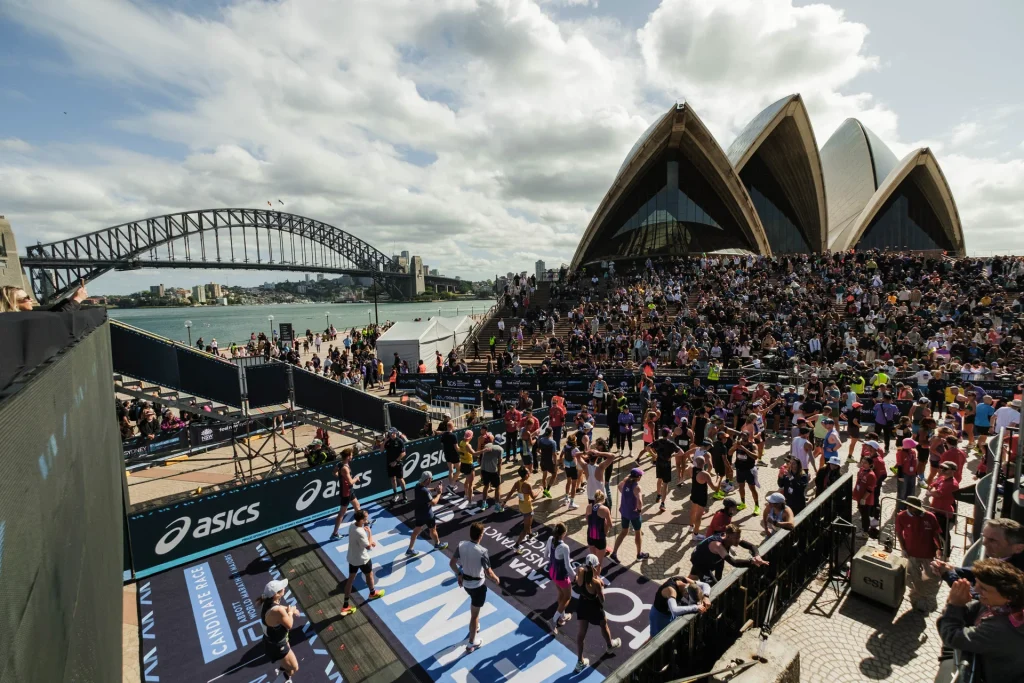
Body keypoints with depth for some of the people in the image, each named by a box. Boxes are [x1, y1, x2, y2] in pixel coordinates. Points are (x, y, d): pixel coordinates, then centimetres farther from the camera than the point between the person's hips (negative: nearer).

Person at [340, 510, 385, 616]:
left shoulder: (352, 525, -10)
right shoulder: (360, 532, -38)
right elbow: (368, 547, -26)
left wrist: (370, 541, 2)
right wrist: (370, 533, -19)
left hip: (351, 558, 7)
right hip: (362, 559, -7)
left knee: (351, 578, 19)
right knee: (369, 575, 21)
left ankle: (345, 606, 27)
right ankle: (372, 593, 48)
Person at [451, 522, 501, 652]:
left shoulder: (461, 545, -14)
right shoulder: (482, 551, -31)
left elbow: (452, 563, -3)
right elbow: (488, 573, -25)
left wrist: (459, 575, 13)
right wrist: (496, 579, -4)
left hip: (465, 582, 6)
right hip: (478, 584, -6)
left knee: (474, 604, 34)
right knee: (475, 613, 12)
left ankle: (475, 627, 52)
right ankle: (471, 644, 27)